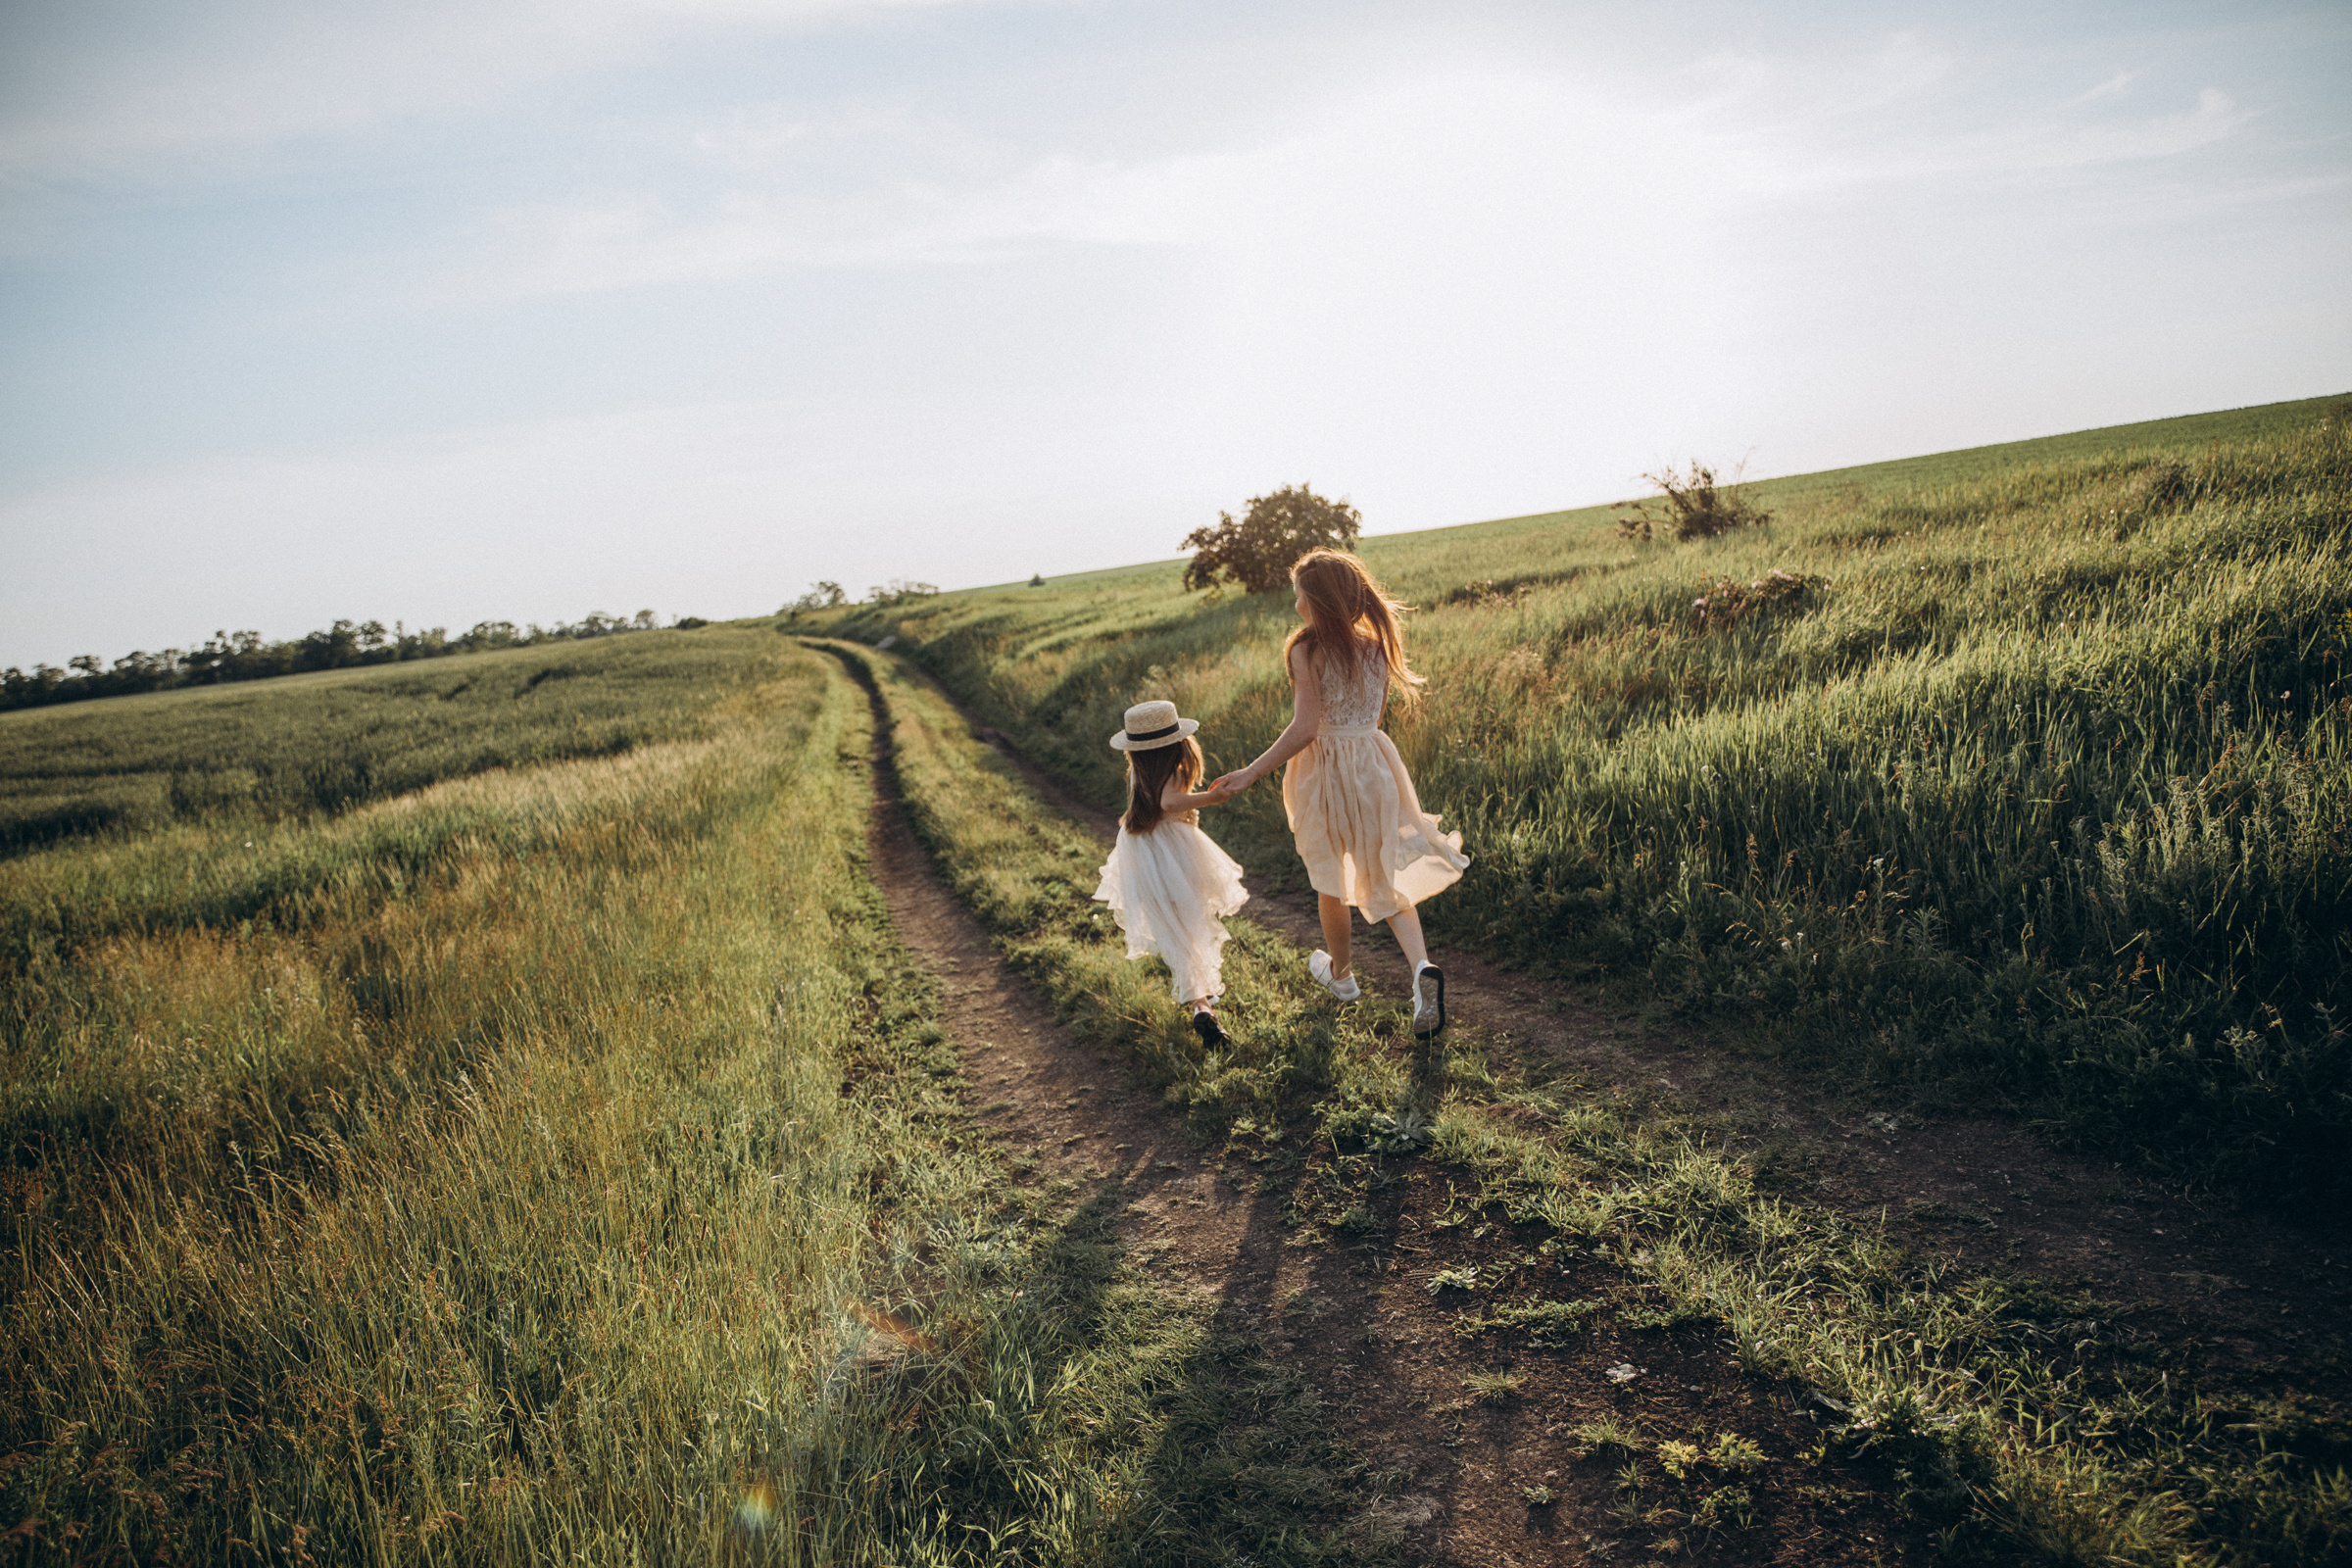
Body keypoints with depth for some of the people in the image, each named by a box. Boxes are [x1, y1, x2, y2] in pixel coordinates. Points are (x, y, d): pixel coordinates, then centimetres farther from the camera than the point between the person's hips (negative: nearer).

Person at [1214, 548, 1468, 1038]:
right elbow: (1370, 713, 9)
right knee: (1386, 878, 15)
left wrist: (1252, 772, -16)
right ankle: (1421, 966, -8)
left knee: (1330, 884, 17)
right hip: (1374, 764, 4)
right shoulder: (1377, 646, 0)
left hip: (1325, 772, -4)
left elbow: (1305, 728, -21)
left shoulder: (1306, 650, -17)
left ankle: (1340, 974, 37)